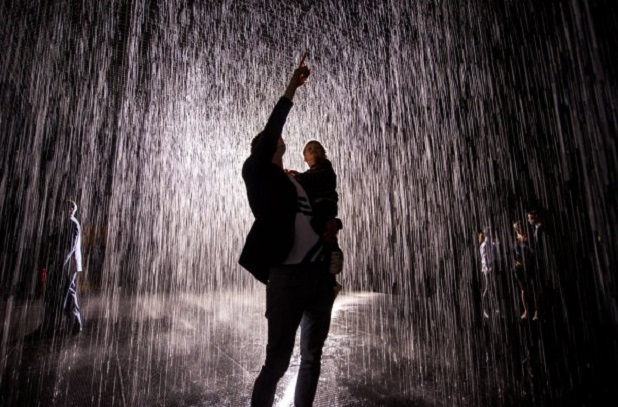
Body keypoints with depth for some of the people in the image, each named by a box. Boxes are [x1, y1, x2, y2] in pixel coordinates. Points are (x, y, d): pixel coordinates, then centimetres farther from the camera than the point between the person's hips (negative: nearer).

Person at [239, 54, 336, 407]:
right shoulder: (259, 174, 3)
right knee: (277, 361, 0)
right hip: (287, 275, -7)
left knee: (312, 357, 15)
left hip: (319, 272, 7)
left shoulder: (296, 180, 19)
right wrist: (291, 89, -8)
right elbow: (269, 133, -11)